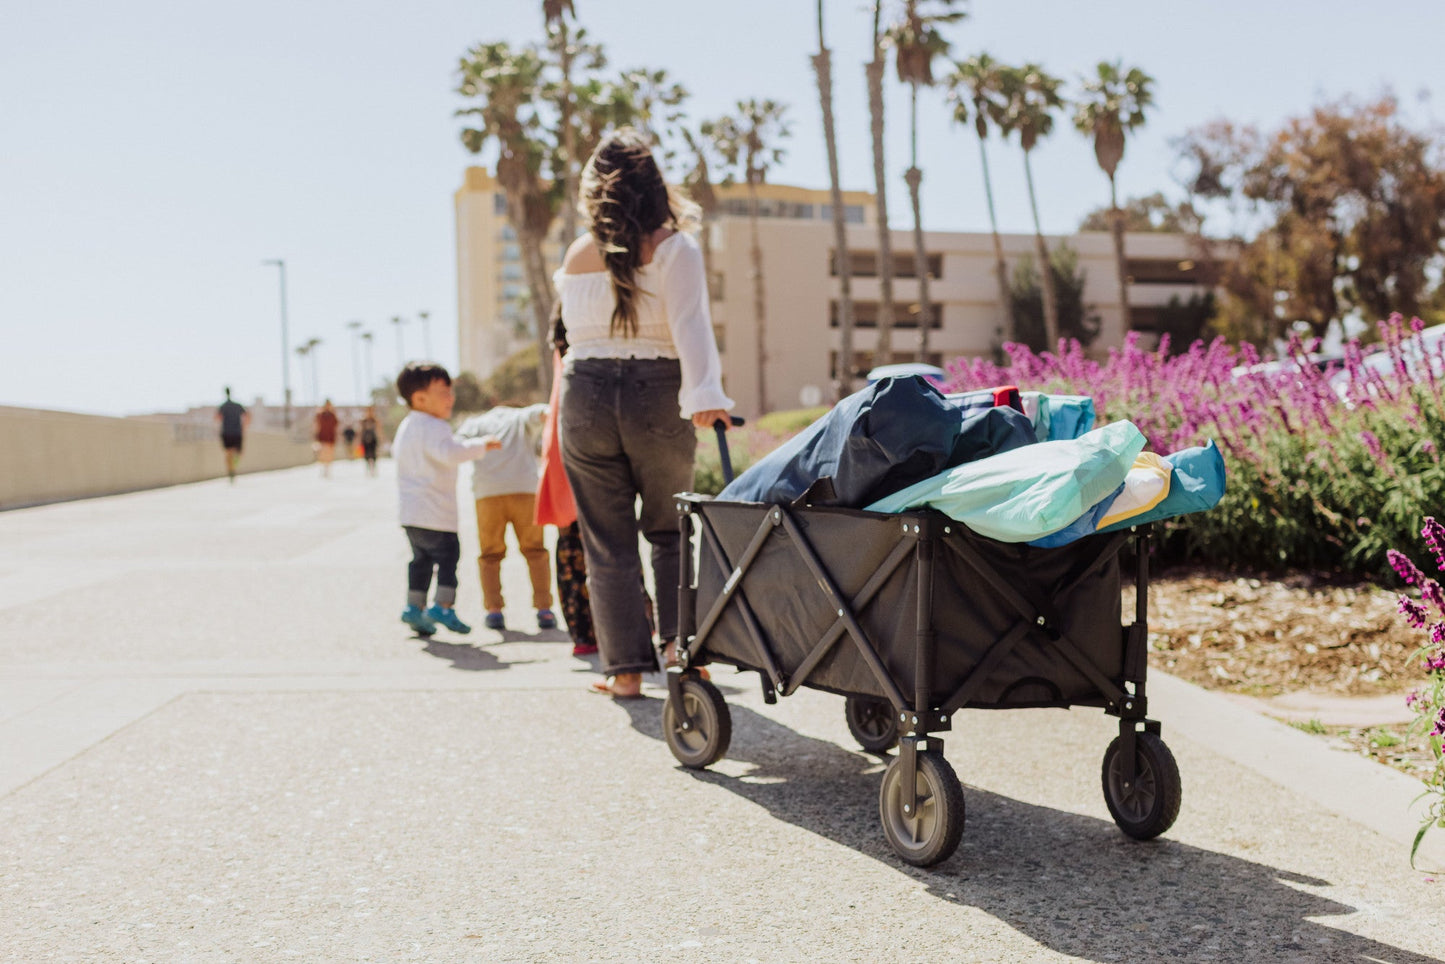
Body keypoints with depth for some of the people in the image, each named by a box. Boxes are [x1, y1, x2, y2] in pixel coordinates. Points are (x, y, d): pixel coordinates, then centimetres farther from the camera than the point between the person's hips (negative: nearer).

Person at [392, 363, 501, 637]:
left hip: (411, 511, 10)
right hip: (434, 513, -10)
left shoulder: (405, 426, 16)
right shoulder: (433, 428, -17)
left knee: (421, 558, 18)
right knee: (447, 553, -5)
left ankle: (414, 607, 20)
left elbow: (396, 452, 33)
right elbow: (450, 453, -33)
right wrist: (481, 445, -24)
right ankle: (443, 605, -10)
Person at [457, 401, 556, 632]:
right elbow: (535, 413, -1)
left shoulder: (477, 421, 26)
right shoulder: (522, 416, 23)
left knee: (490, 554, 12)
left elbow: (461, 440, 5)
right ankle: (544, 609, 0)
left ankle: (493, 609, 0)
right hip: (525, 489, -1)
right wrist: (547, 413, -15)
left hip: (487, 493, 1)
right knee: (535, 551, 9)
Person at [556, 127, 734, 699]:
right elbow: (690, 324, -16)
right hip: (656, 393, -2)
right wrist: (704, 394, -25)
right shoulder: (673, 248, -3)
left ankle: (625, 668, 8)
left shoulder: (574, 258, 8)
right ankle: (679, 639, 5)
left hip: (584, 396, 2)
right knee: (670, 529, 18)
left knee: (606, 541, 7)